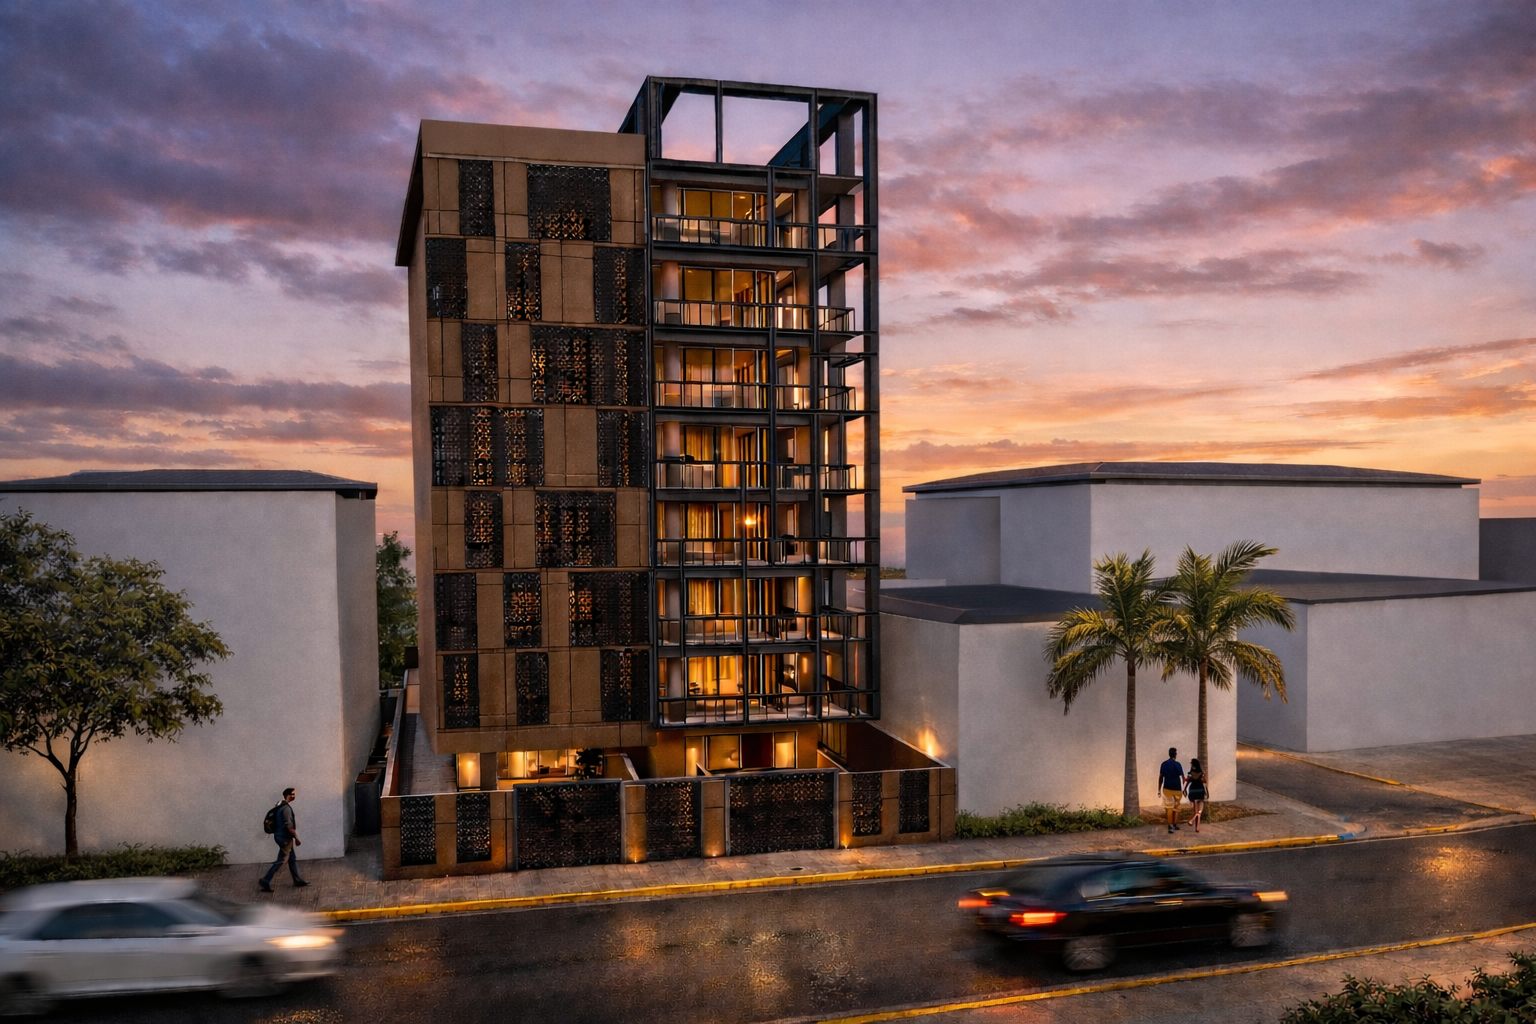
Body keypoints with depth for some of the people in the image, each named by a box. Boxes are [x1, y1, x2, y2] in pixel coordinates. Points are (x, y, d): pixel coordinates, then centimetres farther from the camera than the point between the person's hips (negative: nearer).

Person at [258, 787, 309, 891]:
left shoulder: (281, 806, 11)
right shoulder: (286, 808, -20)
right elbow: (289, 826, -24)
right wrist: (296, 838, -17)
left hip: (283, 837, 10)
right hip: (285, 838, -10)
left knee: (292, 859, 14)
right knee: (281, 861, -4)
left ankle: (297, 881, 20)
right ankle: (265, 881, -1)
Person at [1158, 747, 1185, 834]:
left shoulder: (1164, 764, 0)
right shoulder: (1177, 764, -8)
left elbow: (1161, 777, -1)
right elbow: (1182, 777, -9)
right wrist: (1184, 788, 2)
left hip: (1167, 788, 1)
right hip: (1177, 789, -1)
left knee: (1169, 807, 1)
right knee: (1176, 807, 14)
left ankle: (1170, 826, -9)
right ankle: (1175, 825, 21)